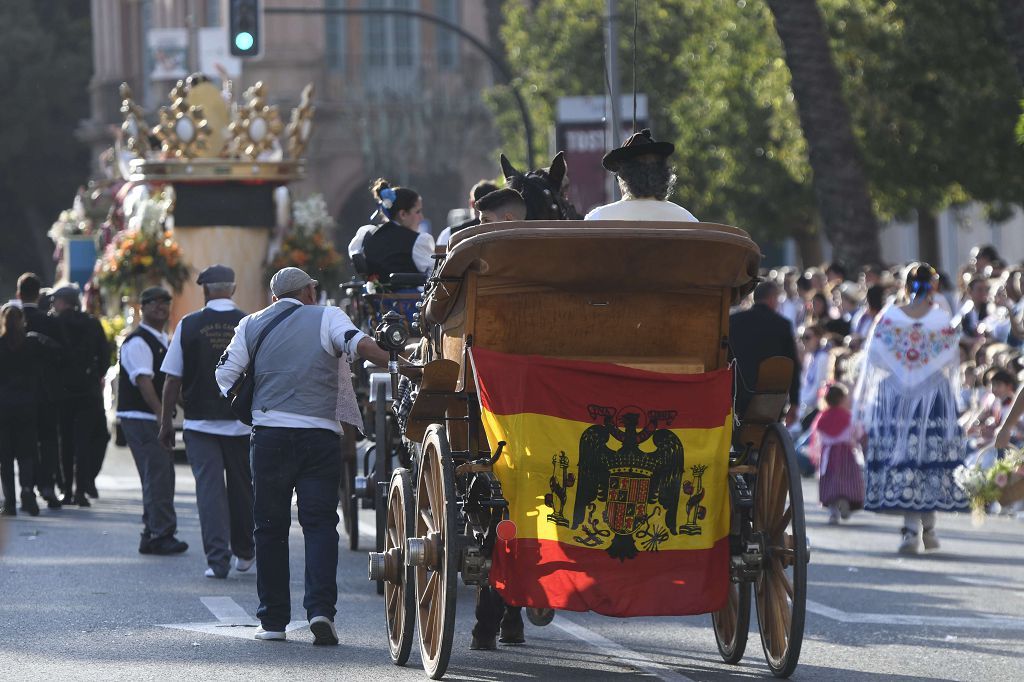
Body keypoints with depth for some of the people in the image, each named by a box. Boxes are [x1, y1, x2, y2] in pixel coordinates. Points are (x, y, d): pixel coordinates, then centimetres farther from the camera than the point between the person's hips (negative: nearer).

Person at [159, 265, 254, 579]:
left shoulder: (188, 326, -3)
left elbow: (172, 380, -1)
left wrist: (166, 422, 8)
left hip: (200, 421, -1)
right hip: (242, 421, 1)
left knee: (209, 487, -1)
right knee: (241, 486, 15)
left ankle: (217, 559, -8)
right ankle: (244, 553, 29)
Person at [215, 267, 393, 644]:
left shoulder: (252, 325, 12)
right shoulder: (326, 317, 4)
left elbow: (225, 374, 9)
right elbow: (359, 344, -13)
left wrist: (244, 407, 24)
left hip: (269, 434, 2)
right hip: (319, 434, -2)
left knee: (271, 527, 8)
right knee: (320, 523, 0)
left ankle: (273, 620, 9)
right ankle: (320, 609, -16)